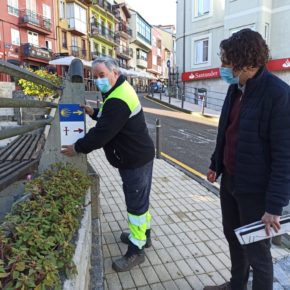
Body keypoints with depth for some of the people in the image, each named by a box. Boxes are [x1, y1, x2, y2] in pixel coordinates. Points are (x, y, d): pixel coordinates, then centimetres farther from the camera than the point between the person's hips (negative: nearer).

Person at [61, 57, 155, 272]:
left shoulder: (118, 100, -24)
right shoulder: (121, 90, 11)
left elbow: (103, 132, -25)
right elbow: (109, 119, 23)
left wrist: (78, 148, -12)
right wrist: (93, 112, 9)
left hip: (135, 160, -11)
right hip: (138, 156, 11)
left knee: (136, 204, 0)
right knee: (139, 200, 22)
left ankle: (136, 251, 15)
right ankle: (142, 235, 40)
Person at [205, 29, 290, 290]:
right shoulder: (235, 89, 4)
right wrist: (216, 164, 19)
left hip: (255, 188, -8)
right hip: (229, 180, 8)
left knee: (257, 251, 11)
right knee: (233, 237, 24)